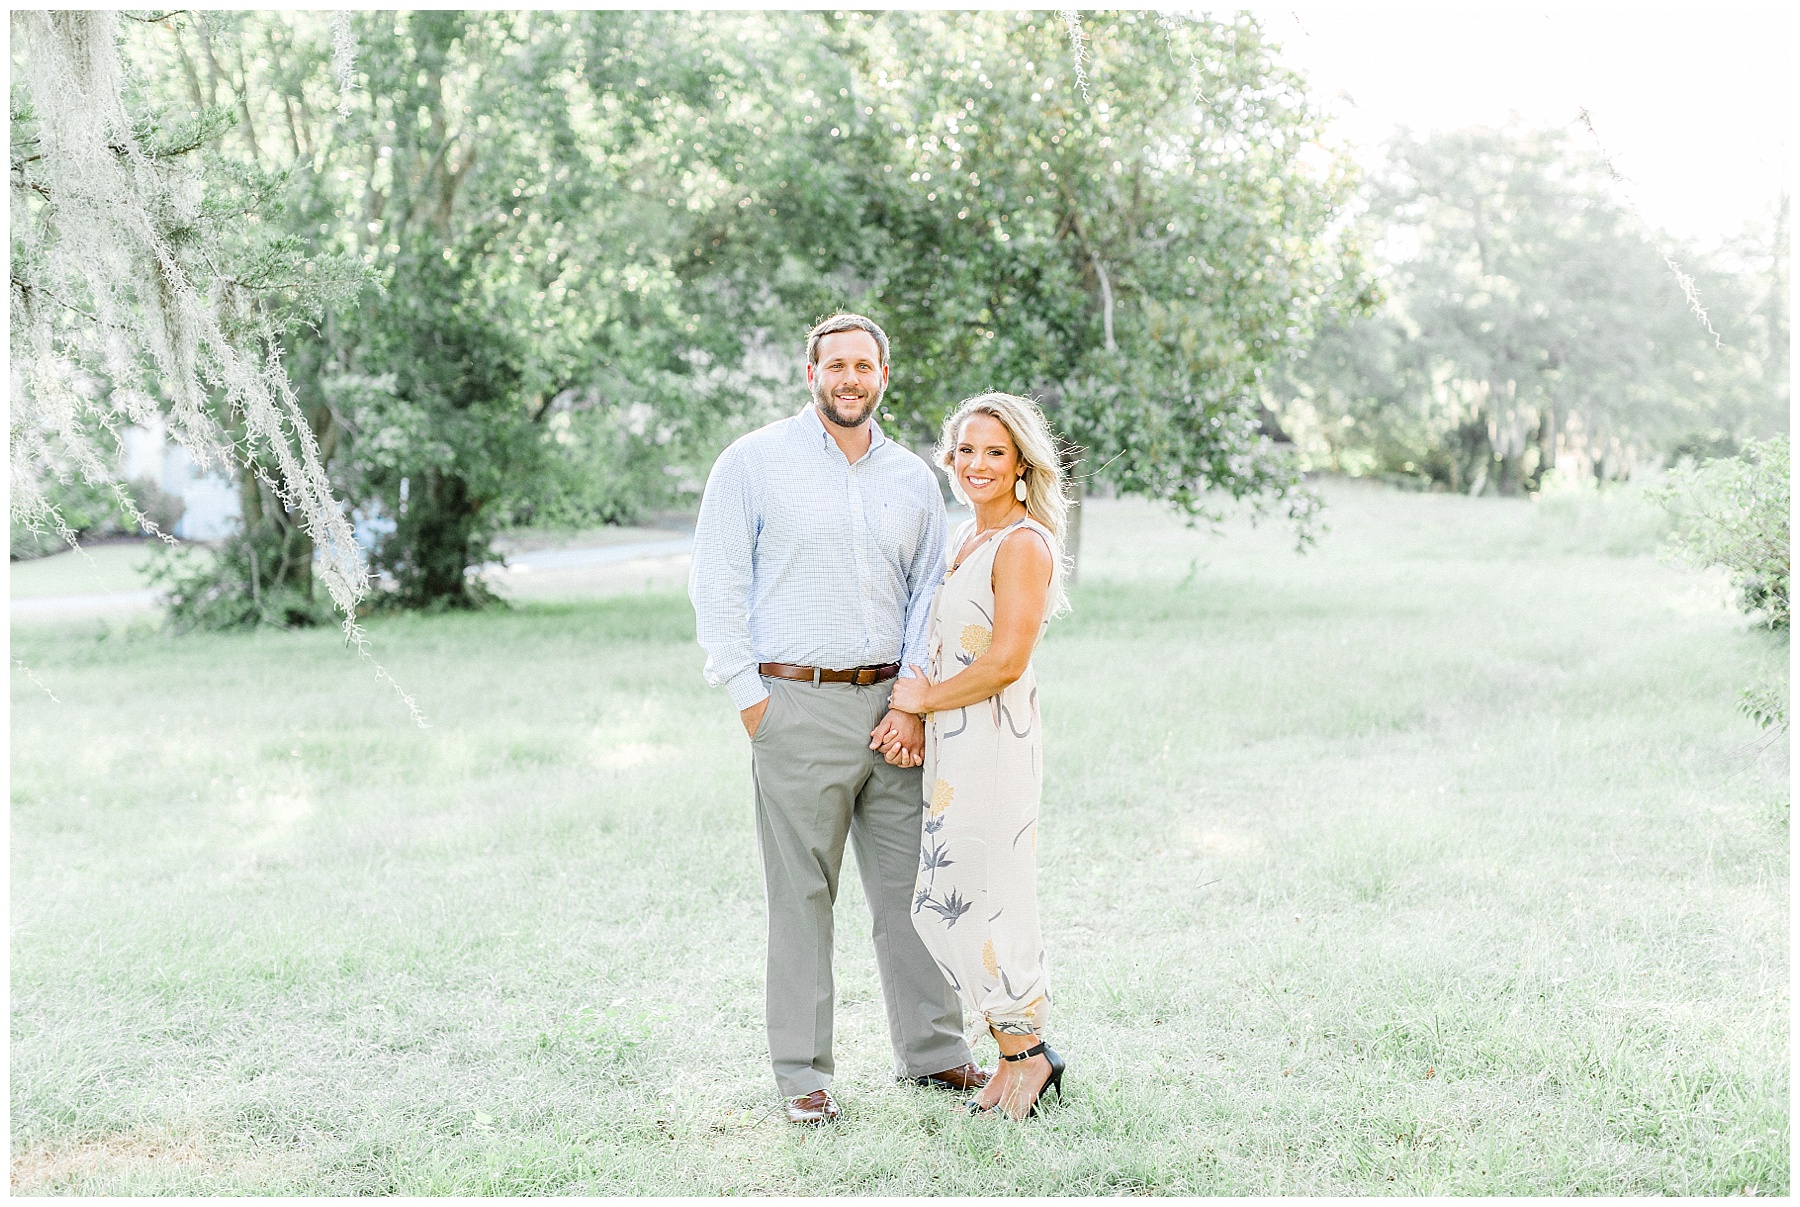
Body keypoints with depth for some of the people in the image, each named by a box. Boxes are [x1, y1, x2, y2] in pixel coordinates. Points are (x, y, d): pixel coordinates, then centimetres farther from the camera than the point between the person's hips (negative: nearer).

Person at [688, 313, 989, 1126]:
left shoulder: (912, 478, 13)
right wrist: (750, 699, -7)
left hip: (891, 706, 4)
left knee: (911, 882, 8)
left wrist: (916, 707, 1)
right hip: (797, 703, -4)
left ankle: (932, 1050, 20)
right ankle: (802, 1072, 9)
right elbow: (716, 585, -1)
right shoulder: (754, 462, 1)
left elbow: (929, 596, 13)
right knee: (802, 894, 0)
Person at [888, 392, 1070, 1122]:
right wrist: (916, 714, 8)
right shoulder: (967, 538, 16)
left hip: (993, 742, -10)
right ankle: (1023, 1055, 20)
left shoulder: (1024, 544, -12)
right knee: (943, 905, 11)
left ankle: (1024, 1057, 10)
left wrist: (927, 698, -7)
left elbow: (1005, 661, -19)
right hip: (950, 744, 10)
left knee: (980, 902, -4)